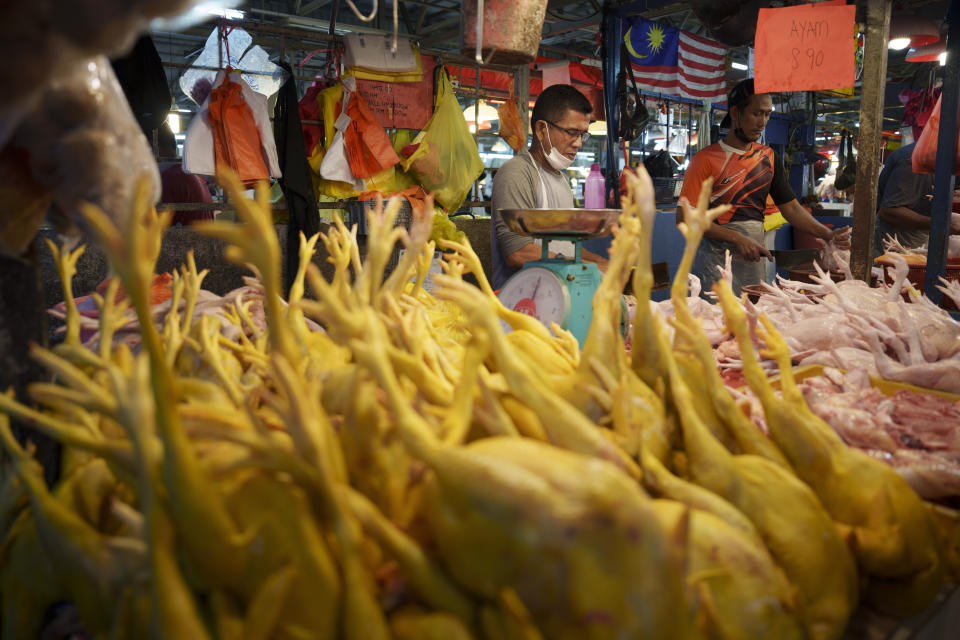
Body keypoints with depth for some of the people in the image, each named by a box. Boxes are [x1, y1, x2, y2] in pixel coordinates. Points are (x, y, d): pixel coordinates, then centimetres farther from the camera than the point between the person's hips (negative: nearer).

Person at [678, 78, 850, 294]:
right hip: (716, 258, -5)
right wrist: (737, 239, -18)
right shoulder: (706, 160, -6)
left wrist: (829, 235, 1)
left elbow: (790, 207, 16)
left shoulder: (768, 158, 12)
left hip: (754, 260, 5)